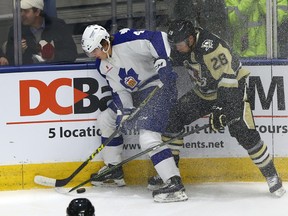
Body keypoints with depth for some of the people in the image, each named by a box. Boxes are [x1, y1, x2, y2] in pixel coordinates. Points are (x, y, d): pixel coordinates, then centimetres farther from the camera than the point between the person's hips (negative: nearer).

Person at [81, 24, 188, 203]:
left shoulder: (127, 41, -20)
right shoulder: (103, 66, 8)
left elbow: (159, 38, -25)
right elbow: (119, 90, 7)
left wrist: (162, 63, -34)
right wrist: (125, 113, -6)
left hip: (159, 87, -10)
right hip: (136, 94, 10)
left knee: (148, 137, -23)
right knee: (106, 119, 17)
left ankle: (175, 184, -27)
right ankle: (114, 171, 29)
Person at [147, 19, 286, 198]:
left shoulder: (212, 49, -34)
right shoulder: (189, 38, -10)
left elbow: (227, 81, -36)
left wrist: (220, 110, -38)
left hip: (232, 90, -8)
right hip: (204, 92, 8)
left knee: (245, 134, -18)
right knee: (173, 118, -2)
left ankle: (272, 176, -2)